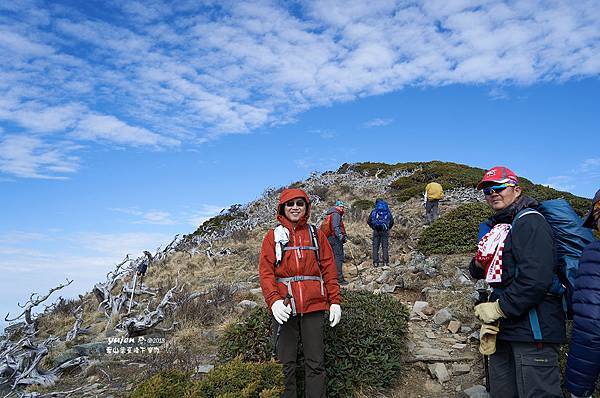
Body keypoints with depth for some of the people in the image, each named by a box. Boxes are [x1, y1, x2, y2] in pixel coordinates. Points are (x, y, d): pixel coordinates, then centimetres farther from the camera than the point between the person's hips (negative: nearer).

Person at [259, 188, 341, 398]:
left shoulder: (316, 235, 12)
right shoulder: (273, 236, 7)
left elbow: (329, 269, 8)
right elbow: (265, 271, -3)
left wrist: (335, 301, 0)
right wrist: (273, 300, -17)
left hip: (313, 306, 1)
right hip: (284, 307, -1)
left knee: (315, 363, 6)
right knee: (285, 364, 5)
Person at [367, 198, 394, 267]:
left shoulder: (374, 211, 4)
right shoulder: (388, 211, 7)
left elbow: (368, 221, 3)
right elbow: (392, 221, 6)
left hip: (376, 231, 0)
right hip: (385, 231, 0)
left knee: (375, 247, 4)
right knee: (385, 247, 4)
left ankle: (375, 262, 1)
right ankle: (385, 262, -1)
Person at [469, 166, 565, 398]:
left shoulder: (530, 221, -12)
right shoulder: (497, 226, 16)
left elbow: (536, 278, -24)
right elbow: (477, 272, 19)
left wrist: (499, 308, -17)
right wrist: (479, 263, -4)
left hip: (532, 329, -9)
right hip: (504, 327, 9)